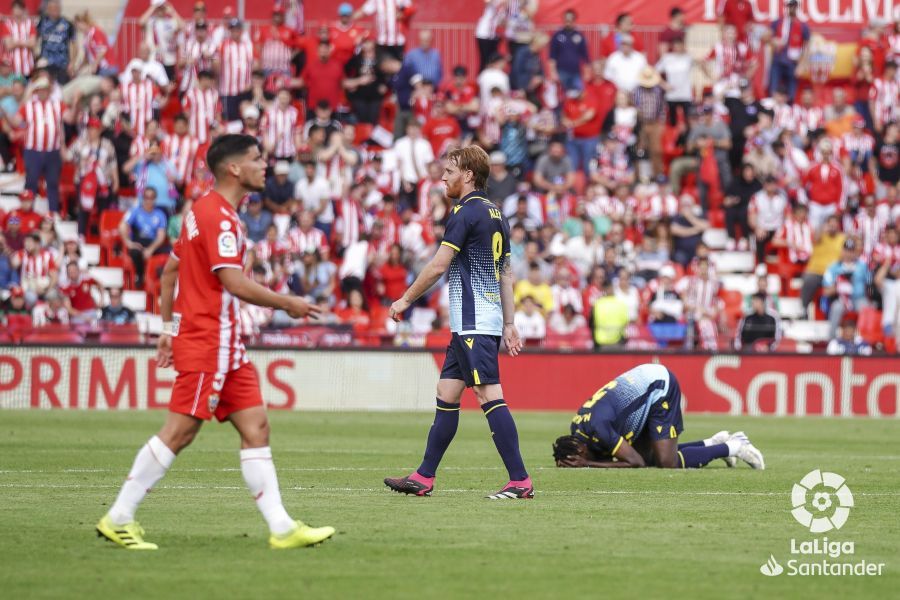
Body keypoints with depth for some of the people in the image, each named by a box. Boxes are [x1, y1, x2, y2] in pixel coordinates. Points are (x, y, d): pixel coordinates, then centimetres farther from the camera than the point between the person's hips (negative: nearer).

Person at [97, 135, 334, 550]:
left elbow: (170, 270, 23)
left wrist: (168, 326, 25)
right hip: (208, 342, -10)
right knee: (180, 431, -8)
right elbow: (234, 283, -22)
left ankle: (281, 527, 1)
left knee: (256, 426, 4)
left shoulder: (206, 210, 17)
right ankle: (118, 519, -2)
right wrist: (288, 304, -11)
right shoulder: (219, 216, -14)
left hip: (226, 347, 10)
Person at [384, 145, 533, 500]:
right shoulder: (495, 215, 17)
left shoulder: (466, 213, -12)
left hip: (473, 324, -10)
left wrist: (405, 300, -2)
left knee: (490, 396, -12)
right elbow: (505, 275, 18)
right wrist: (509, 324, 20)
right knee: (446, 394, 13)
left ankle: (520, 481, -16)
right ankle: (424, 477, 17)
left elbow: (438, 266, -14)